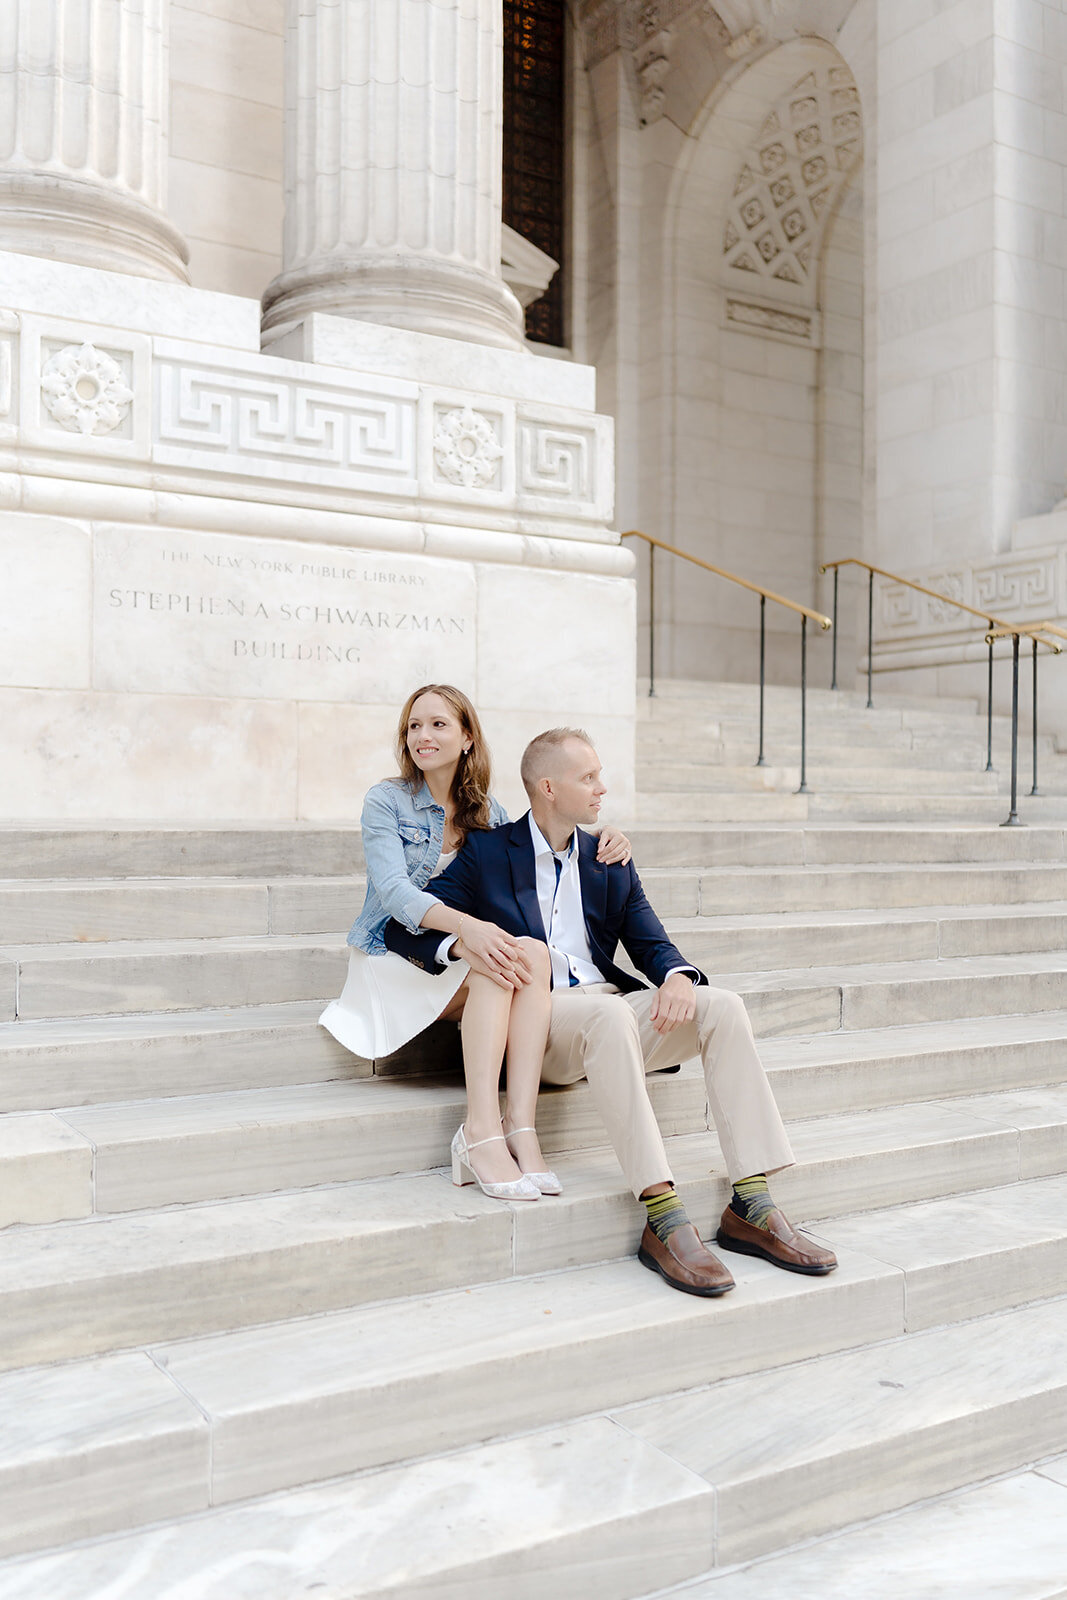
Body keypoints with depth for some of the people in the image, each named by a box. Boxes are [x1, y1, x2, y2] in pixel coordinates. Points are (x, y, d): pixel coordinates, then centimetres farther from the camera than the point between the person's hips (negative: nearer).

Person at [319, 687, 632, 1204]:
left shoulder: (486, 812, 10)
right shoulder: (386, 802, -5)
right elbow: (394, 892, -18)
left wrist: (604, 839, -3)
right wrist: (465, 925, -37)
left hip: (463, 949, 4)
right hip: (394, 955, -4)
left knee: (533, 951, -29)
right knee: (494, 965, -33)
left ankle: (520, 1123, -39)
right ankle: (481, 1130, -41)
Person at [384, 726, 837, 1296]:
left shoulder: (610, 864, 20)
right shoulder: (487, 853, 6)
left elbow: (651, 944, 13)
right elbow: (404, 929, 0)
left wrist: (678, 976, -12)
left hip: (611, 1008, 5)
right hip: (534, 1017, -5)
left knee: (722, 1005, -20)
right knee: (610, 1016, -38)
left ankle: (751, 1208, -22)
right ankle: (663, 1220, -41)